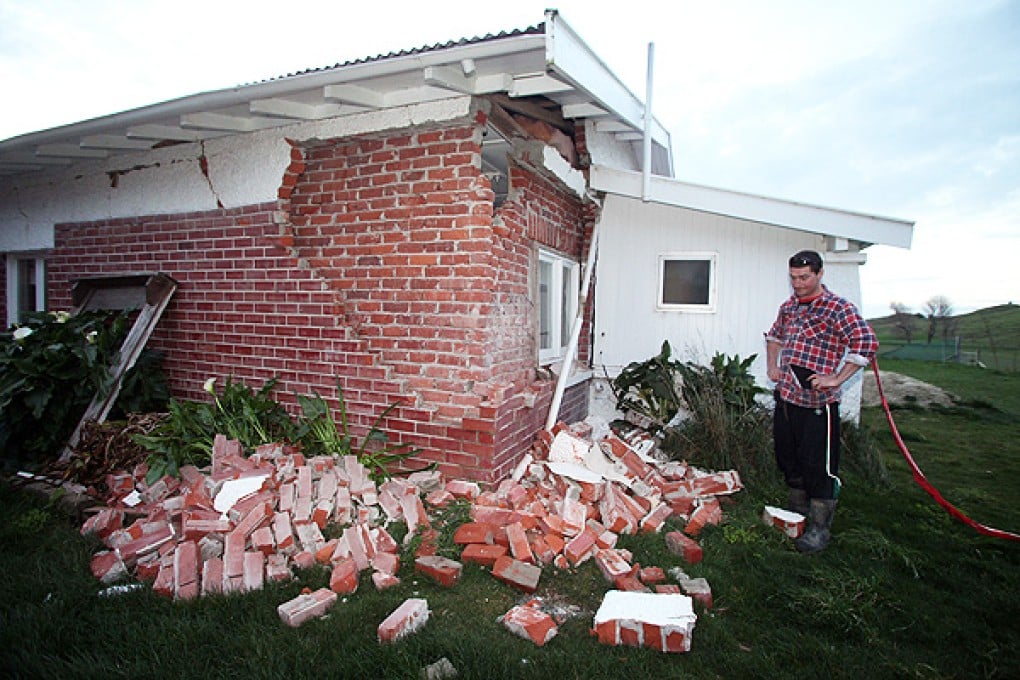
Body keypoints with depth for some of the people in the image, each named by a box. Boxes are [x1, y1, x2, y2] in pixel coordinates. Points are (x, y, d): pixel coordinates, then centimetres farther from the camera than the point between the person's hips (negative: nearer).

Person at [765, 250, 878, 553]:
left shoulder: (839, 308, -9)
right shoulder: (788, 306, 13)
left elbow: (866, 343, -20)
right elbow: (774, 335, 30)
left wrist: (836, 379, -21)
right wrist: (772, 366, 16)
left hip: (817, 401, -7)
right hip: (785, 395, 7)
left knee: (818, 465, -2)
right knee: (787, 457, 17)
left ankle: (820, 528, 10)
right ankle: (797, 509, 36)